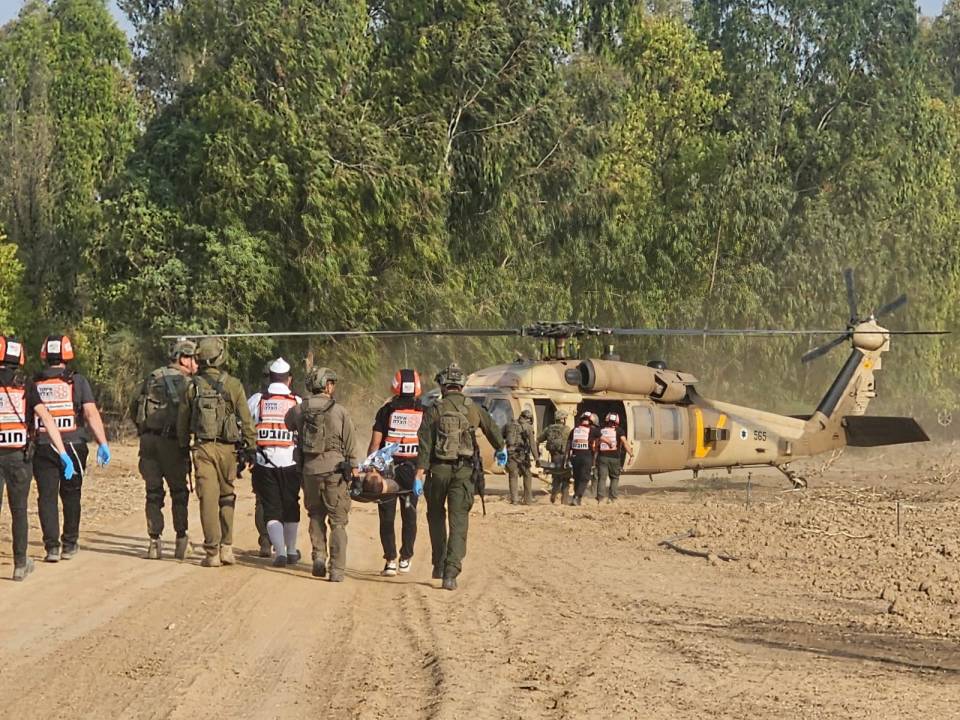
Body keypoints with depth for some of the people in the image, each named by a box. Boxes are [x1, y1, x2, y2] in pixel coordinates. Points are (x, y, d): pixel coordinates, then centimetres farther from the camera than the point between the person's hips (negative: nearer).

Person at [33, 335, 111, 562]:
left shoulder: (35, 383, 3)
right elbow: (91, 414, -9)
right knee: (71, 496, 14)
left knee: (47, 497, 3)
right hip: (73, 445, 0)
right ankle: (69, 544, 19)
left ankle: (52, 546, -4)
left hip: (43, 447, 0)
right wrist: (103, 443, -9)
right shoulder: (77, 381, -2)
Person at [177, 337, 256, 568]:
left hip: (202, 448, 1)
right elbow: (246, 420, -3)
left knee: (208, 499, 1)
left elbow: (182, 420, 9)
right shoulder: (233, 385, -4)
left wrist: (184, 446, 20)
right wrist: (251, 448, 3)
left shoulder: (192, 386, 2)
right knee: (227, 497, 13)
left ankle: (212, 552, 0)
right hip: (227, 447, -1)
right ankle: (226, 548, 10)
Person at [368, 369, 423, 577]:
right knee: (409, 515, 13)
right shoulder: (423, 413, 0)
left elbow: (375, 443, -6)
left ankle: (390, 560, -3)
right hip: (413, 470, 2)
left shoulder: (386, 411, -5)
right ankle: (405, 559, 16)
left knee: (387, 516, 3)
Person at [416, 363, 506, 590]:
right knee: (458, 521, -1)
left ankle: (439, 565, 25)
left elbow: (425, 445, -9)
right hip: (463, 470, 1)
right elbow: (492, 429, 20)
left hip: (438, 469, -1)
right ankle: (451, 573, -12)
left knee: (436, 516, 20)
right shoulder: (474, 409, 5)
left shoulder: (434, 410, -3)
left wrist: (419, 475, -10)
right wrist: (501, 450, 40)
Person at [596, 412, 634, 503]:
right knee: (614, 478, 12)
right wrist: (631, 455, -9)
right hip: (615, 457, -1)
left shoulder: (601, 430, 11)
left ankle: (600, 498, -5)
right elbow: (625, 442, -7)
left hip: (602, 457, 1)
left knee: (602, 478, 3)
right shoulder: (619, 431, 3)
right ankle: (612, 497, 5)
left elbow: (596, 444, 11)